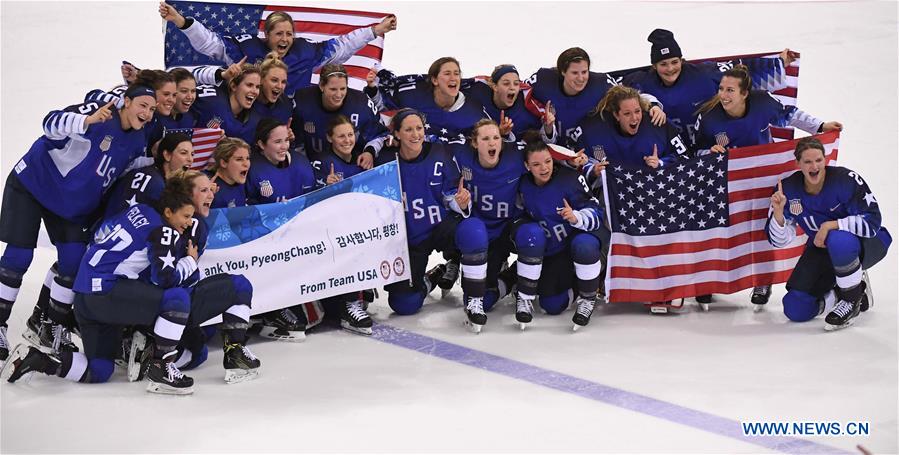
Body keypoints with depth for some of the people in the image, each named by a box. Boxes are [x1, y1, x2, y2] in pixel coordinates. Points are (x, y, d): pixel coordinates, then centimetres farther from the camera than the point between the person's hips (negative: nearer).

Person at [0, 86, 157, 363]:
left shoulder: (137, 142, 1)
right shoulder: (98, 112, -22)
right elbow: (52, 124, -38)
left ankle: (58, 327, 13)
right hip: (31, 185, -6)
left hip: (73, 205, 6)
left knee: (73, 262, -3)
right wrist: (88, 121, -55)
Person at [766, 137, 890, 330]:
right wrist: (778, 212, -26)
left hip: (867, 245, -5)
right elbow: (780, 241, -8)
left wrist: (831, 225, -32)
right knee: (795, 310, -7)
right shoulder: (788, 188, -11)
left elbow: (871, 222, -26)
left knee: (838, 240, -42)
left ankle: (852, 299, -16)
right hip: (821, 250, 5)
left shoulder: (846, 179, -23)